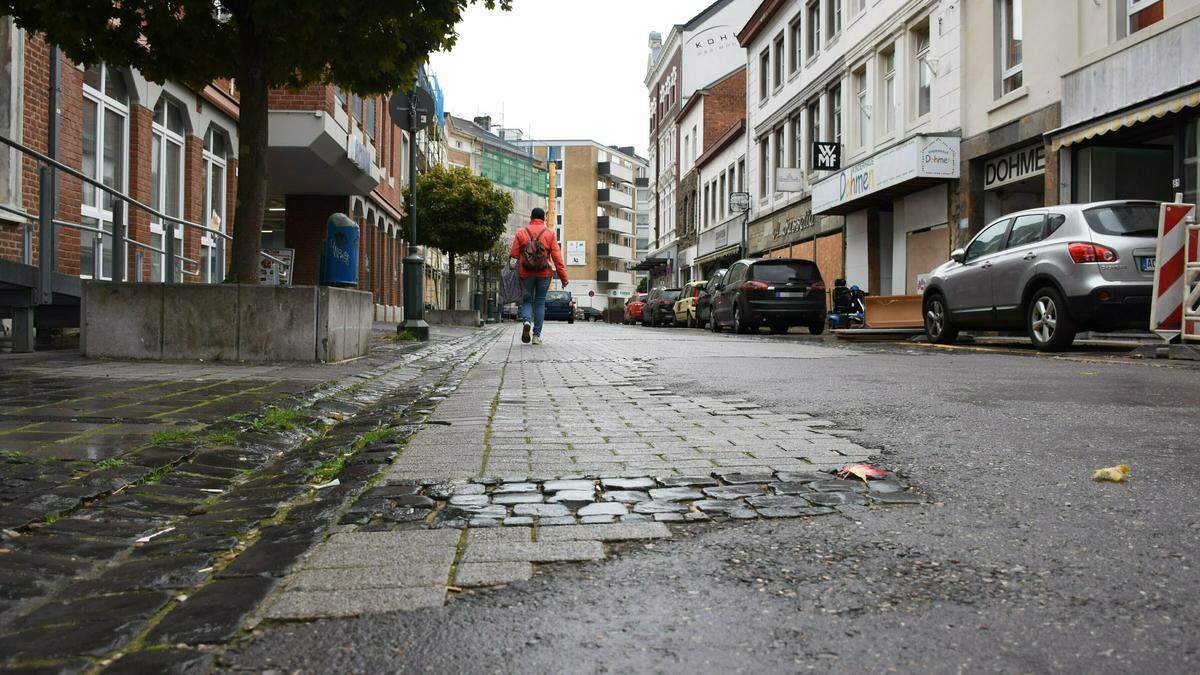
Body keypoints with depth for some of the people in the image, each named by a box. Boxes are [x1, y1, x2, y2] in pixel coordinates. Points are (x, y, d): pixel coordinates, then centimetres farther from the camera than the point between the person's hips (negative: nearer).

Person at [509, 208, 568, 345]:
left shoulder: (521, 232, 2)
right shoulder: (550, 233, 1)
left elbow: (513, 254, -2)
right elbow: (557, 257, -4)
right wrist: (564, 277, -3)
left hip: (525, 273, 0)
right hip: (544, 274, 0)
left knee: (527, 299, 13)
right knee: (540, 302, 10)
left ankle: (527, 321, -16)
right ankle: (536, 335, 8)